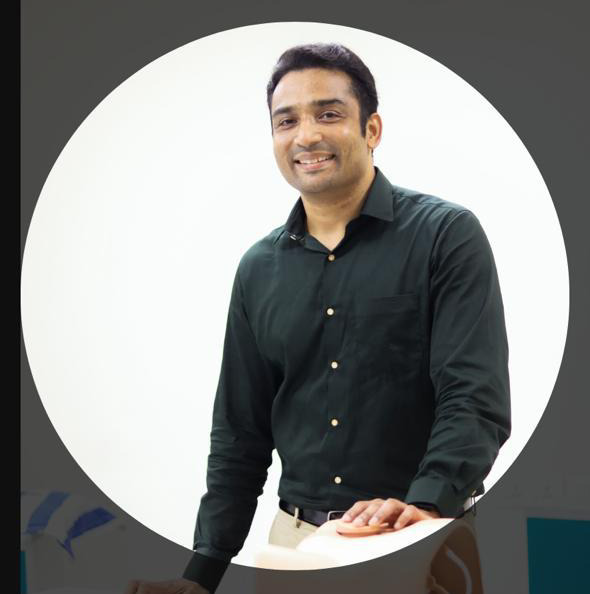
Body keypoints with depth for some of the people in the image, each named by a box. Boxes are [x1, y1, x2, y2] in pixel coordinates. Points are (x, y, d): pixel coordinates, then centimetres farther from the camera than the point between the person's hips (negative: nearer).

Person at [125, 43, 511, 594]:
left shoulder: (446, 235, -7)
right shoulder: (259, 269, 7)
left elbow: (477, 399, -15)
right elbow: (239, 436, 9)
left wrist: (425, 506, -30)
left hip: (423, 546, -4)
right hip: (295, 538, 4)